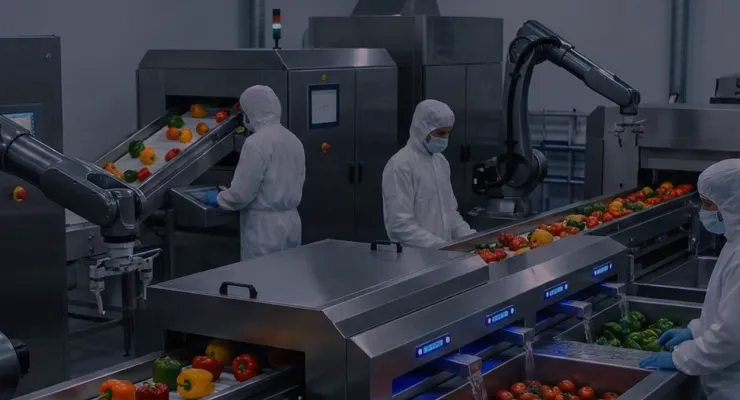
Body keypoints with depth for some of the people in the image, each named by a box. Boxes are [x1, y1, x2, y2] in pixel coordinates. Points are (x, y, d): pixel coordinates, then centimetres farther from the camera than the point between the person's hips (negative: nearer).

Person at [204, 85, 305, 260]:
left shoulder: (257, 143, -16)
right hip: (291, 223, 8)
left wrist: (219, 198, 3)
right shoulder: (294, 140, 7)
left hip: (264, 229, -8)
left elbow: (241, 193, -16)